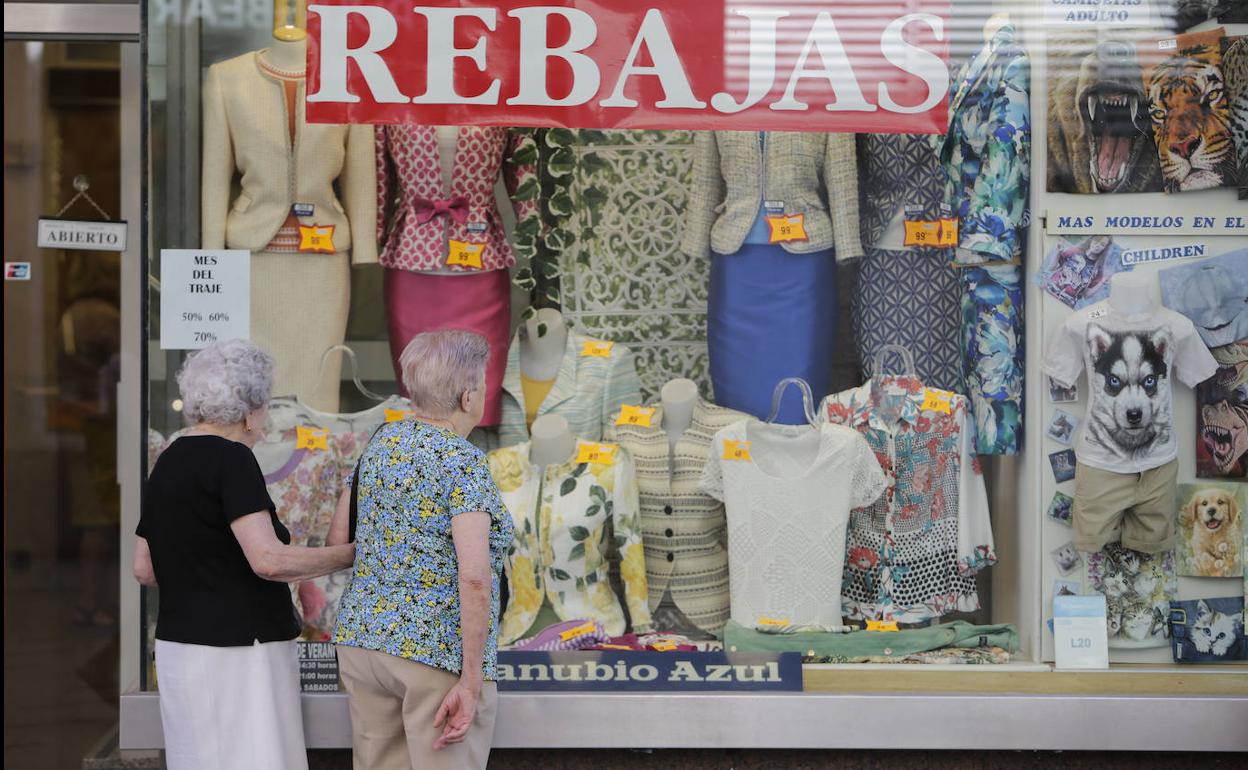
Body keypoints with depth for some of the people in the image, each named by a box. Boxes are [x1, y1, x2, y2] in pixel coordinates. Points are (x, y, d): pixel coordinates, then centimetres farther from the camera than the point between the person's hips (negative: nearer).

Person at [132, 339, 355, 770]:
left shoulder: (167, 463, 13)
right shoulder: (231, 459, -12)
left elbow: (144, 569, 17)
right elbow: (268, 560, -21)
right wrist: (351, 555, -10)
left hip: (179, 646, 9)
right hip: (234, 650, -9)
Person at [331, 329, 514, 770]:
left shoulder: (382, 442, 8)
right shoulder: (463, 463, -14)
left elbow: (338, 540, 15)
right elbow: (474, 579, -22)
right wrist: (471, 681, -18)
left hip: (363, 639, 7)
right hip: (439, 651, -7)